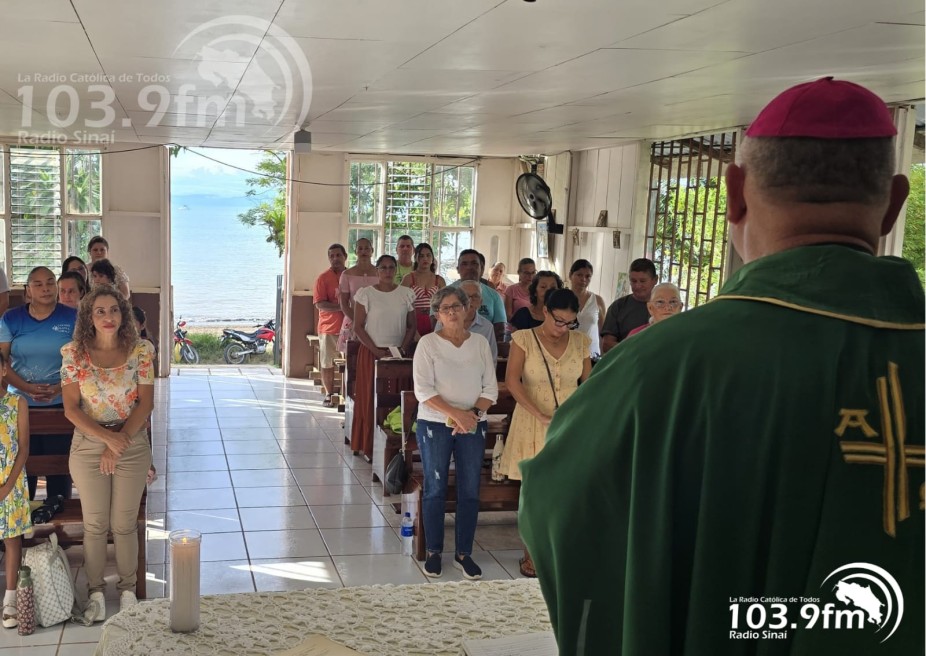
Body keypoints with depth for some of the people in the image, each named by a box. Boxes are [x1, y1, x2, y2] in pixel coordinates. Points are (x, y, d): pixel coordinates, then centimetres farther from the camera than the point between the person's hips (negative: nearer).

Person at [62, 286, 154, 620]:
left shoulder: (141, 351, -5)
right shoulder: (74, 353, -5)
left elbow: (146, 403, -5)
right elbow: (71, 408, -6)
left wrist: (121, 441, -13)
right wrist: (107, 437, -17)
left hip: (133, 446, 0)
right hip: (88, 446, 0)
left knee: (125, 524, 8)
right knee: (94, 524, 8)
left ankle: (128, 589, 24)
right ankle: (96, 592, 23)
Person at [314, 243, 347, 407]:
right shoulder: (323, 278, -3)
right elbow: (320, 304, -11)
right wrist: (341, 307, -22)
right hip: (329, 327, -2)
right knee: (327, 363, 5)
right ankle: (329, 395, 17)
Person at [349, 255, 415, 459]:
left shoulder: (406, 294, 6)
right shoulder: (366, 293, 0)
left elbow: (411, 326, 9)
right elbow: (358, 327, -3)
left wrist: (402, 349, -6)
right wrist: (377, 351, -11)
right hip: (371, 353, -2)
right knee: (370, 399, 0)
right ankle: (369, 447, 6)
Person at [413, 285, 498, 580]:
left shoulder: (480, 343, 6)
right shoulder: (428, 343, -4)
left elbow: (491, 388, 4)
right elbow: (423, 390, -11)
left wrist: (473, 413, -13)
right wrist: (457, 413, -20)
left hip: (472, 425, 3)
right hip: (435, 425, -3)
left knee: (470, 491, 5)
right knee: (435, 490, 5)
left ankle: (464, 553, 17)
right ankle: (433, 552, 18)